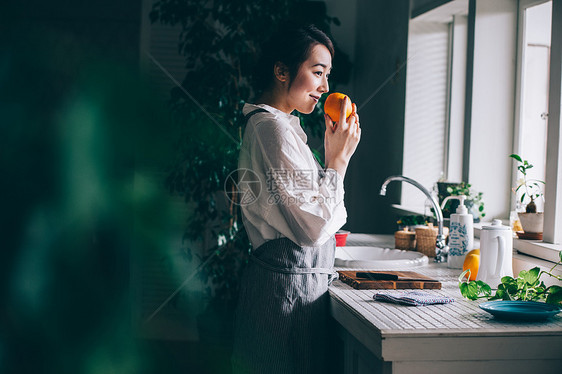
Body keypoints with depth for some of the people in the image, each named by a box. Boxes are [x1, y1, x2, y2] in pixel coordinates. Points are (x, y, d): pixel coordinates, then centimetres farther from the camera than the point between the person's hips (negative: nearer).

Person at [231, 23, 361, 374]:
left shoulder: (283, 126, 16)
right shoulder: (272, 127, -16)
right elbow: (313, 228, -21)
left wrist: (334, 155, 13)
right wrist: (338, 159, -12)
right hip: (289, 288, -10)